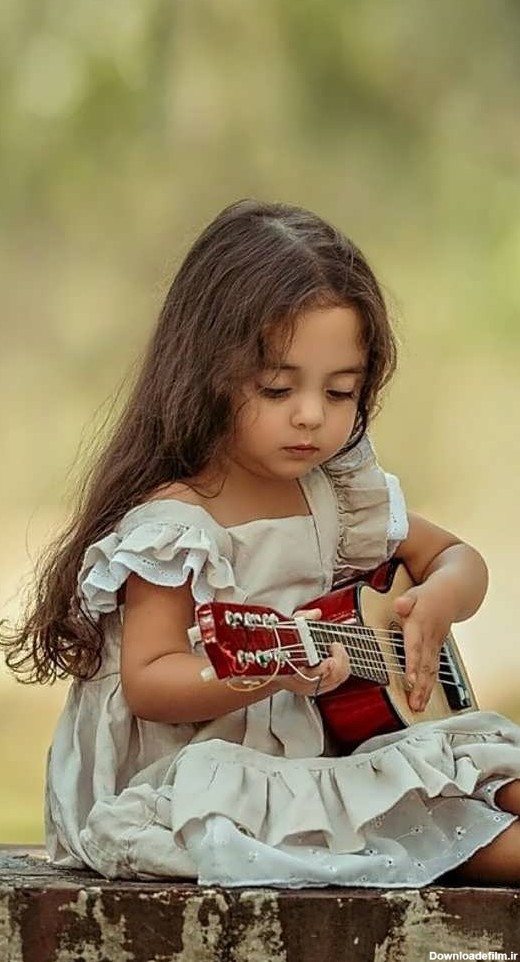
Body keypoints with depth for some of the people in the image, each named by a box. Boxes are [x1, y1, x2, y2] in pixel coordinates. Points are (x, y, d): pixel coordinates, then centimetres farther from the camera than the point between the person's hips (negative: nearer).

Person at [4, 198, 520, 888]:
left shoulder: (342, 493, 8)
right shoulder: (174, 522, -14)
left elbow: (456, 560, 19)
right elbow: (147, 682, -17)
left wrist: (435, 603, -6)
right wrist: (271, 674, -34)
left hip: (314, 758, 8)